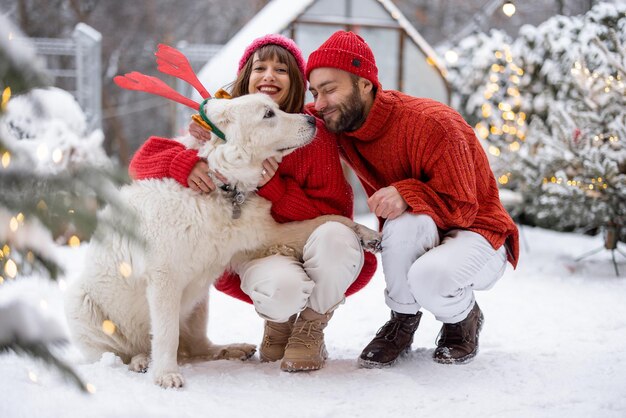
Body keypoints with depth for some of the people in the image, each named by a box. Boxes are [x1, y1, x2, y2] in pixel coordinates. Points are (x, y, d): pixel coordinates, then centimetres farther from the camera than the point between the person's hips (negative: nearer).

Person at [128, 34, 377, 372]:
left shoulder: (315, 134, -4)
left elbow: (335, 214, -11)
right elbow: (144, 160, -4)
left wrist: (272, 187, -23)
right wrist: (187, 163, -26)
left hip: (307, 244, 0)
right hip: (253, 255, 0)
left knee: (333, 236, -36)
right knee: (283, 286, -36)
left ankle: (310, 329, -6)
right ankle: (277, 323, 5)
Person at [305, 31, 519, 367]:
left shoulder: (431, 123, -25)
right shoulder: (339, 123, -6)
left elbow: (461, 208, -20)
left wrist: (407, 193, -37)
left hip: (476, 232, -5)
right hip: (413, 240, 5)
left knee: (429, 278, -38)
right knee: (406, 220, -33)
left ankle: (463, 318, 0)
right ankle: (403, 321, -8)